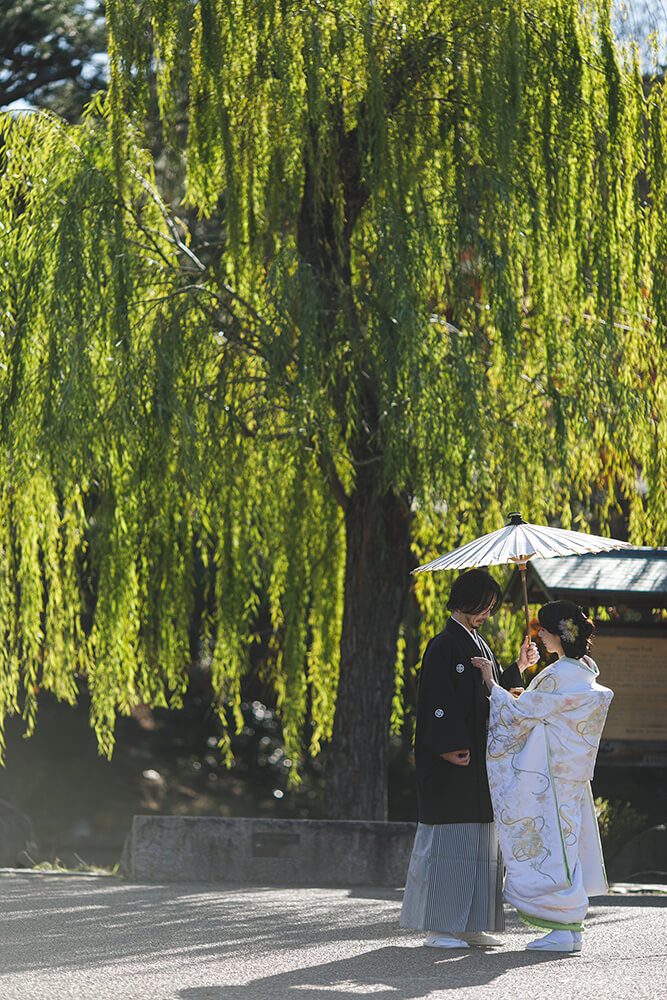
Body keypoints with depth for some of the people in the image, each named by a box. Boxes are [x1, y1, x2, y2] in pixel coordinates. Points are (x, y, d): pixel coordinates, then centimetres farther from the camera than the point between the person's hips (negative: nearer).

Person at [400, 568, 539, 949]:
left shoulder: (479, 646, 18)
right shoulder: (444, 646, -9)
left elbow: (494, 695, 19)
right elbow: (438, 702, -16)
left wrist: (519, 667, 11)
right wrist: (450, 747, -22)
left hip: (480, 758, 9)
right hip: (452, 760, -9)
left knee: (480, 841, 8)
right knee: (449, 838, -8)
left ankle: (470, 925, 11)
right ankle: (438, 928, -5)